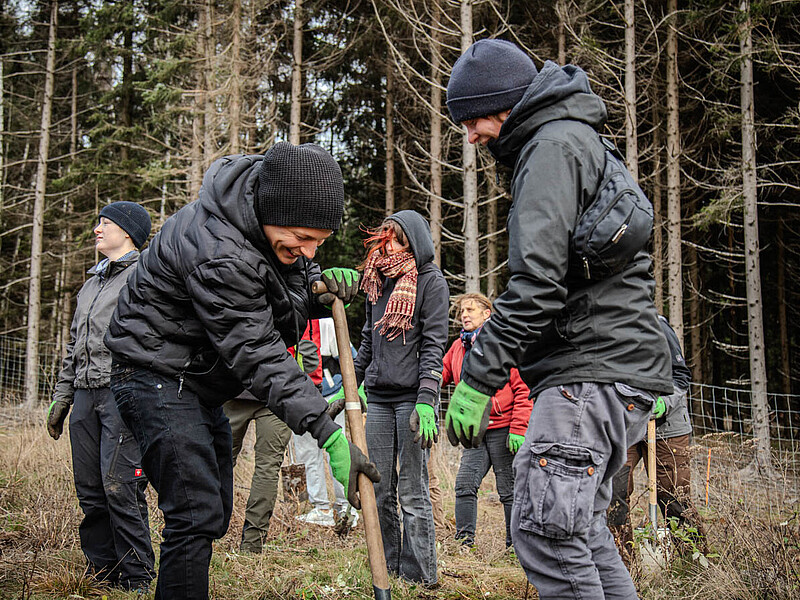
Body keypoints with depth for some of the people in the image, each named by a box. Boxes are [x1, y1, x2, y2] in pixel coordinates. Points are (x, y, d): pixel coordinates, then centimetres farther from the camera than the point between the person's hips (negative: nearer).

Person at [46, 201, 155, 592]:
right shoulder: (91, 283, 25)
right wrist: (61, 398, 22)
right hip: (85, 396, 8)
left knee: (120, 488, -11)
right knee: (90, 491, 6)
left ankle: (136, 580, -3)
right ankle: (101, 572, 15)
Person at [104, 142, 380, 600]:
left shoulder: (276, 223, -5)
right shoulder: (217, 253, -32)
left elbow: (289, 289, 12)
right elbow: (257, 356, -32)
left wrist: (322, 288, -13)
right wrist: (328, 434, -35)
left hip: (199, 381, 10)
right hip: (157, 376, -9)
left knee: (215, 512, 13)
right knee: (197, 513, -16)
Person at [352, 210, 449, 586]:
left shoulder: (431, 281, -2)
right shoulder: (377, 281, 17)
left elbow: (433, 346, -9)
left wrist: (426, 402, -18)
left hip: (412, 397, -6)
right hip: (379, 399, 6)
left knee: (412, 494, -3)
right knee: (379, 493, 7)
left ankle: (419, 578, 3)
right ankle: (388, 573, 16)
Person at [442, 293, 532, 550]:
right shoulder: (458, 347, 13)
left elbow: (524, 388, -9)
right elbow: (439, 375, 16)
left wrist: (518, 429, -14)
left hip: (503, 428, -6)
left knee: (510, 490, 2)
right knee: (465, 484, -1)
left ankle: (515, 545, 13)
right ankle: (464, 540, 9)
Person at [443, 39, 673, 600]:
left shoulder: (554, 145, -9)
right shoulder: (580, 142, 25)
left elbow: (538, 280, -21)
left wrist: (477, 378, -19)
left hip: (594, 372, -11)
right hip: (614, 366, 11)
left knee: (544, 529, -14)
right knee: (580, 527, 14)